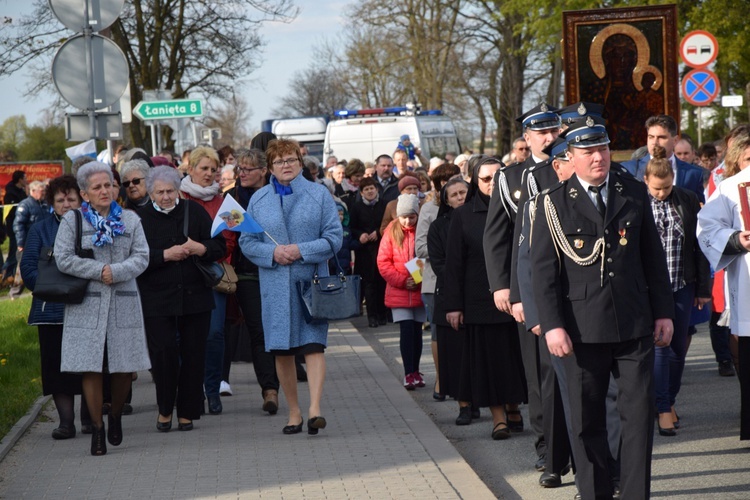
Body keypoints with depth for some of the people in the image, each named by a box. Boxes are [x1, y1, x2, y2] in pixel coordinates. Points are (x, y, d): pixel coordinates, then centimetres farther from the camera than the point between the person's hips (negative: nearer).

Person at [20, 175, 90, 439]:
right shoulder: (40, 230, 7)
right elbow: (28, 268, 2)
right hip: (53, 311, 0)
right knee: (58, 365, -1)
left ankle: (89, 418, 14)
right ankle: (66, 422, 2)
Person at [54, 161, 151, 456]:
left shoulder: (130, 220, 10)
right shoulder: (71, 221, 4)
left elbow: (141, 258, 2)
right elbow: (63, 259, -5)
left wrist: (115, 272, -14)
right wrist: (99, 271, -10)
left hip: (124, 303, 2)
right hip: (86, 305, -2)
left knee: (125, 367, 2)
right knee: (90, 368, -4)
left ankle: (116, 415, 28)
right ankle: (97, 428, 8)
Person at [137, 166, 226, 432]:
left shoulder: (194, 211, 7)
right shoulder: (140, 218, 0)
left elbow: (219, 247, 5)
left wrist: (200, 248, -14)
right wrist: (165, 255, -16)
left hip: (195, 297, 2)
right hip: (156, 299, -2)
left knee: (193, 355, 3)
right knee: (163, 352, -8)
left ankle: (187, 412, 14)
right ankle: (165, 408, 11)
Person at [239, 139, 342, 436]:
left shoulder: (319, 195, 2)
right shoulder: (258, 200, 8)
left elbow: (334, 238, -1)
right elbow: (247, 242, 7)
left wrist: (302, 250, -14)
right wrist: (272, 252, -11)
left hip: (311, 281, -2)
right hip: (275, 285, 2)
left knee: (313, 346, -11)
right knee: (282, 352, 4)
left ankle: (314, 409, -17)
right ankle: (293, 412, 14)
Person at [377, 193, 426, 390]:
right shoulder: (392, 232, -2)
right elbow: (383, 262, -2)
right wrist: (402, 281, -12)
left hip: (420, 290, 1)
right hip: (398, 291, -1)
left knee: (417, 330, 8)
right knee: (406, 330, -8)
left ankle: (415, 372, 18)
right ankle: (409, 374, -7)